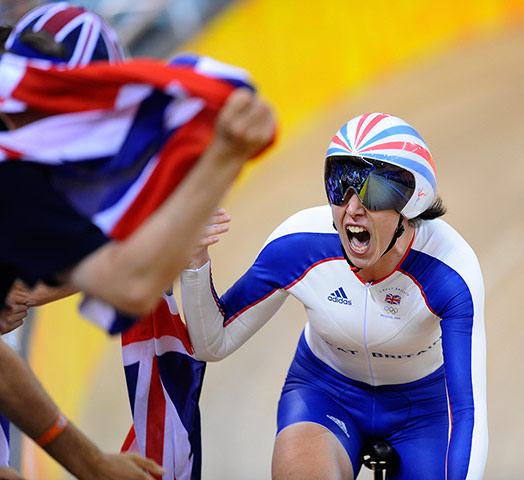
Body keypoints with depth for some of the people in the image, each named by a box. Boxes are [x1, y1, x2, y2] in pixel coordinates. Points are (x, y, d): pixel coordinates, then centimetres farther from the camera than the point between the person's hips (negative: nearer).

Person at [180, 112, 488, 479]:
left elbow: (469, 411, -35)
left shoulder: (450, 273, -30)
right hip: (324, 394, 0)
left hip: (420, 406, 0)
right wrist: (195, 260, -32)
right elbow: (212, 344, -14)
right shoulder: (298, 245, -24)